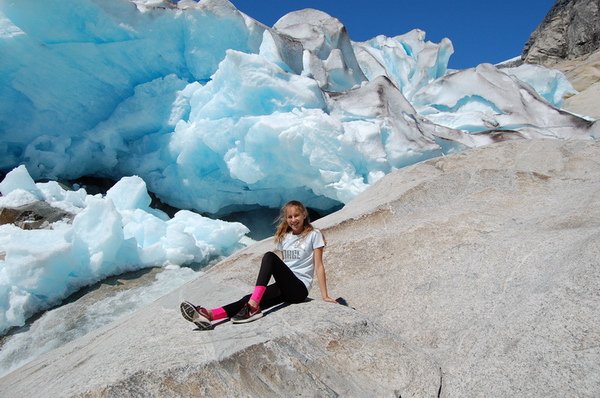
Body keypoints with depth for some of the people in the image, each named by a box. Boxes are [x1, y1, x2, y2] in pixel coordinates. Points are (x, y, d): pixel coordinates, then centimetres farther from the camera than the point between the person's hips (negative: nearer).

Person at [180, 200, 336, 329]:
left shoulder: (314, 235, -1)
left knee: (269, 256, -28)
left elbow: (318, 266, -4)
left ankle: (252, 307, -36)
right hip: (284, 287, 5)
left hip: (300, 288, -5)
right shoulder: (283, 236, 15)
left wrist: (325, 296, -6)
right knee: (249, 298, -21)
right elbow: (281, 266, 15)